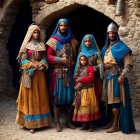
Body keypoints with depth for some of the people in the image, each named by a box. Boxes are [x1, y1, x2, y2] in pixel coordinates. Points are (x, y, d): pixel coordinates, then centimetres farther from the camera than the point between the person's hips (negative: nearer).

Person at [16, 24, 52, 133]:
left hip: (40, 73, 3)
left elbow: (44, 58, 9)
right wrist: (33, 65, -16)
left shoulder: (42, 45, 12)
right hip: (29, 73, -3)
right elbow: (23, 60, -2)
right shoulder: (27, 45, 2)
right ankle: (31, 123, -2)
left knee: (41, 96, 3)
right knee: (30, 96, -4)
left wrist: (42, 64, -12)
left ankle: (40, 121, 9)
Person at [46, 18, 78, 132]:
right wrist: (61, 60, -13)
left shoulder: (72, 41, 15)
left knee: (70, 96, 2)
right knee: (58, 96, -4)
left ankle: (69, 121, 12)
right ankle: (57, 122, 4)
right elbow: (48, 56, -2)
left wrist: (73, 63, 4)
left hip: (69, 72, 3)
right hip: (58, 72, -3)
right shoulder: (53, 40, 4)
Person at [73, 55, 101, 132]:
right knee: (81, 106, 4)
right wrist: (77, 85, 0)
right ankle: (84, 124, 12)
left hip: (88, 90, -6)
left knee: (88, 105, -7)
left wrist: (80, 80, -10)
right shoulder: (79, 69, 17)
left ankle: (91, 125, -1)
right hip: (80, 91, 6)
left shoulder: (89, 68, 0)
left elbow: (90, 77, -13)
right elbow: (75, 78, 20)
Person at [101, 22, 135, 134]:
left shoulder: (121, 47, -5)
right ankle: (111, 122, 19)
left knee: (115, 100, -7)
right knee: (109, 100, 10)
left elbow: (128, 64, -11)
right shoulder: (105, 48, 17)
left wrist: (122, 76, -19)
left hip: (116, 77, -7)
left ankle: (115, 125, -3)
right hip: (107, 77, 7)